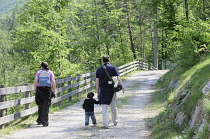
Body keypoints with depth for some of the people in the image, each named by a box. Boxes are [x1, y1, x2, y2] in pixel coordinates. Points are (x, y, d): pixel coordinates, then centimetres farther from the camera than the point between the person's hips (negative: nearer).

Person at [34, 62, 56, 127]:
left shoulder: (38, 72, 5)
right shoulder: (50, 72, 5)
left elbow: (35, 81, -3)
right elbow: (53, 82, -2)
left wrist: (35, 90, 2)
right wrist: (54, 90, 4)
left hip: (39, 90, 1)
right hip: (48, 90, -1)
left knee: (40, 106, 16)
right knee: (46, 107, 0)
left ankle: (39, 120, 24)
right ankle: (44, 121, -7)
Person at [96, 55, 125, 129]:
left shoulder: (99, 69, 5)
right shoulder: (113, 68, 0)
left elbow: (97, 82, 3)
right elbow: (118, 79, -7)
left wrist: (98, 93, 7)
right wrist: (122, 87, -2)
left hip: (102, 90, 0)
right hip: (111, 89, 0)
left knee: (104, 107, 0)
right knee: (113, 106, 16)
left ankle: (105, 124, -8)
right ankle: (115, 121, 30)